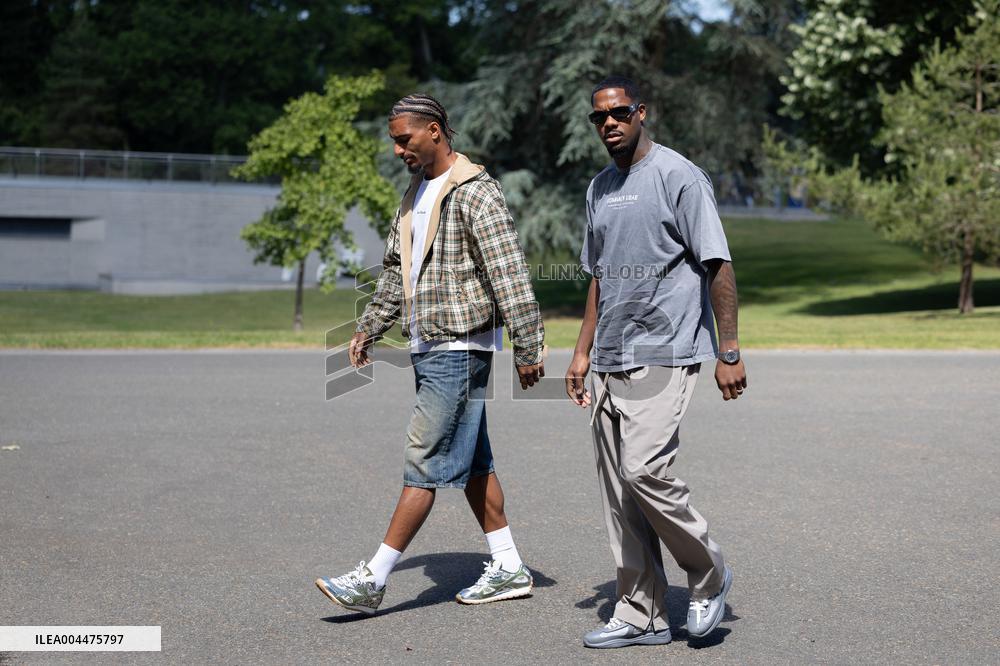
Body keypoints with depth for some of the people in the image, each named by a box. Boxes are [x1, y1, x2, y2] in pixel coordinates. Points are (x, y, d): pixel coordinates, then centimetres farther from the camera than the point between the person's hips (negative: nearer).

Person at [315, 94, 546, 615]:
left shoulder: (474, 192, -13)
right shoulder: (416, 193, 16)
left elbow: (510, 274, -17)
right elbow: (395, 271, 24)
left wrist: (527, 348, -19)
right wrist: (368, 329, 19)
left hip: (460, 349, -10)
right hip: (428, 348, 10)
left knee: (425, 464, -7)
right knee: (471, 463, 12)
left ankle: (372, 581, -6)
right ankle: (508, 569, 19)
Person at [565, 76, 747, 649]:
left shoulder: (679, 177, -7)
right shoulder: (600, 188, 17)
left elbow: (719, 266, -10)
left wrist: (729, 352, -15)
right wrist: (583, 351, 20)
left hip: (665, 355, -7)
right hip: (610, 361, 8)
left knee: (644, 469, -18)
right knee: (619, 491, 5)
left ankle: (710, 575, 5)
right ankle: (642, 616, 12)